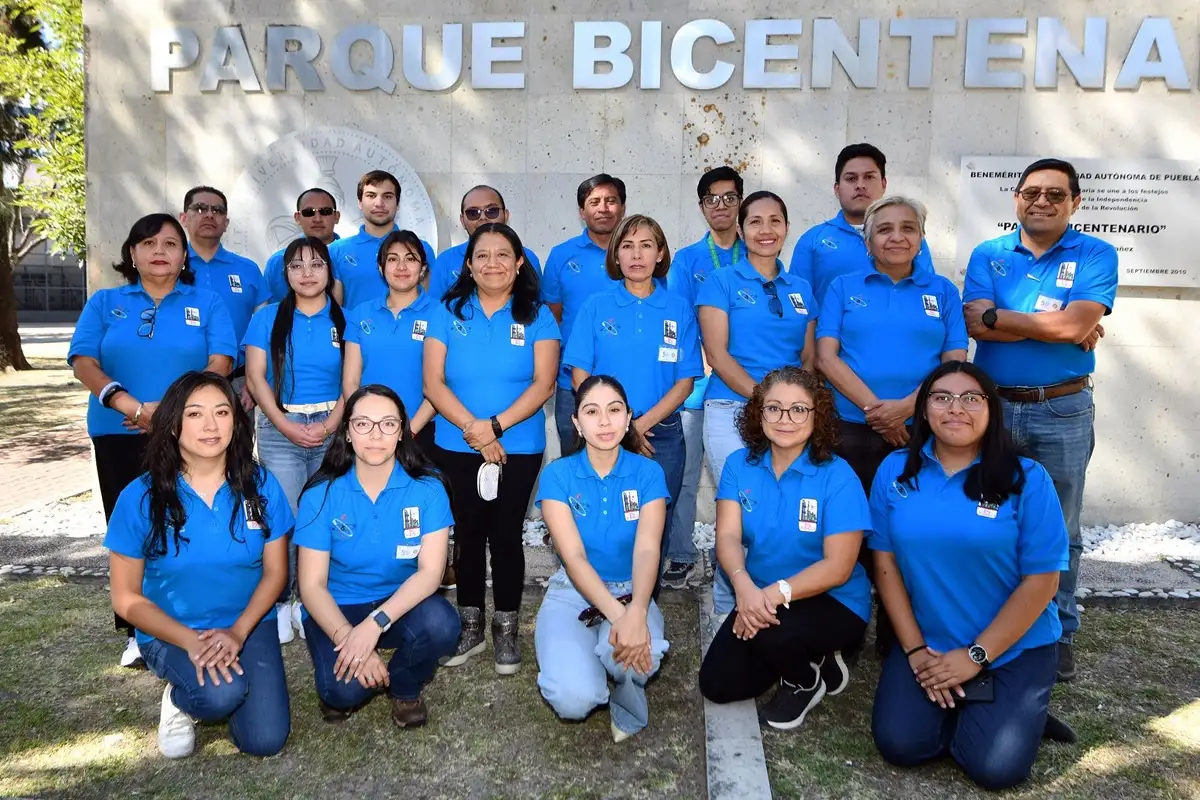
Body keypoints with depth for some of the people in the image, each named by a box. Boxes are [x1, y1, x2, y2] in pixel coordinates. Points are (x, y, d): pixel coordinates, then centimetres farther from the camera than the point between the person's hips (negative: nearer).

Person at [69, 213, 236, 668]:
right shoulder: (104, 303, 11)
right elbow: (83, 361, -1)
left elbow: (219, 364, -5)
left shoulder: (208, 304, 7)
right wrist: (133, 407, -17)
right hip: (119, 435, 2)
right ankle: (137, 632, 18)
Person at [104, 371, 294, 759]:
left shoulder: (261, 485, -9)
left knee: (266, 739, -13)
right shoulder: (140, 498, -13)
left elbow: (274, 572, 0)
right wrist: (192, 641, -19)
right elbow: (127, 598, -6)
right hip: (170, 632, -1)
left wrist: (238, 631, -16)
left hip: (249, 625, 2)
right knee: (222, 694, -31)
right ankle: (178, 698, 6)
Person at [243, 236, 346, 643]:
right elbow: (255, 377, 2)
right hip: (280, 429, 0)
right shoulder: (268, 317, 8)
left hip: (333, 428, 0)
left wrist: (330, 425, -10)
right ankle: (279, 602, 10)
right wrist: (286, 426, -9)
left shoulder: (343, 319, 7)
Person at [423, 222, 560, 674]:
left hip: (519, 449, -1)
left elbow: (543, 383, -8)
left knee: (505, 535, 6)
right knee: (467, 534, 10)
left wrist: (496, 425, -19)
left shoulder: (537, 316, 0)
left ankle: (506, 629, 20)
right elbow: (433, 382, -5)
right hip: (456, 447, 1)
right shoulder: (448, 313, 2)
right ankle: (470, 626, 25)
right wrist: (472, 428, -17)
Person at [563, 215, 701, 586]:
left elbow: (685, 382, 1)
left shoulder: (680, 310, 4)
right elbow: (580, 375, 0)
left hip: (661, 435, 1)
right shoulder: (596, 306, 3)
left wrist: (642, 423, -12)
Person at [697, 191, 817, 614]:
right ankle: (727, 610, 12)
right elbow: (717, 355, -5)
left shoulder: (802, 289, 16)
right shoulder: (721, 282, 4)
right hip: (732, 409, -4)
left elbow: (809, 358, 15)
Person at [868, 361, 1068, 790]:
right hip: (928, 644, 2)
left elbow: (1040, 581, -11)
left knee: (994, 767, -14)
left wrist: (976, 656, -13)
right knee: (900, 744, -13)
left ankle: (1015, 709, 19)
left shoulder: (1028, 480, -11)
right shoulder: (895, 471, -3)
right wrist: (915, 649, -7)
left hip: (1015, 647, -2)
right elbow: (886, 563, -1)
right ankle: (957, 707, 18)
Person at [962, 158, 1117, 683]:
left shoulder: (1096, 256, 0)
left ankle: (1058, 633, 24)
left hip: (1063, 412, -1)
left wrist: (1000, 314, -10)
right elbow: (974, 323, -11)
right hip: (992, 406, 2)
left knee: (1057, 529, 8)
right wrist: (1055, 326, -12)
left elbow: (1074, 325, -17)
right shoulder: (988, 256, 5)